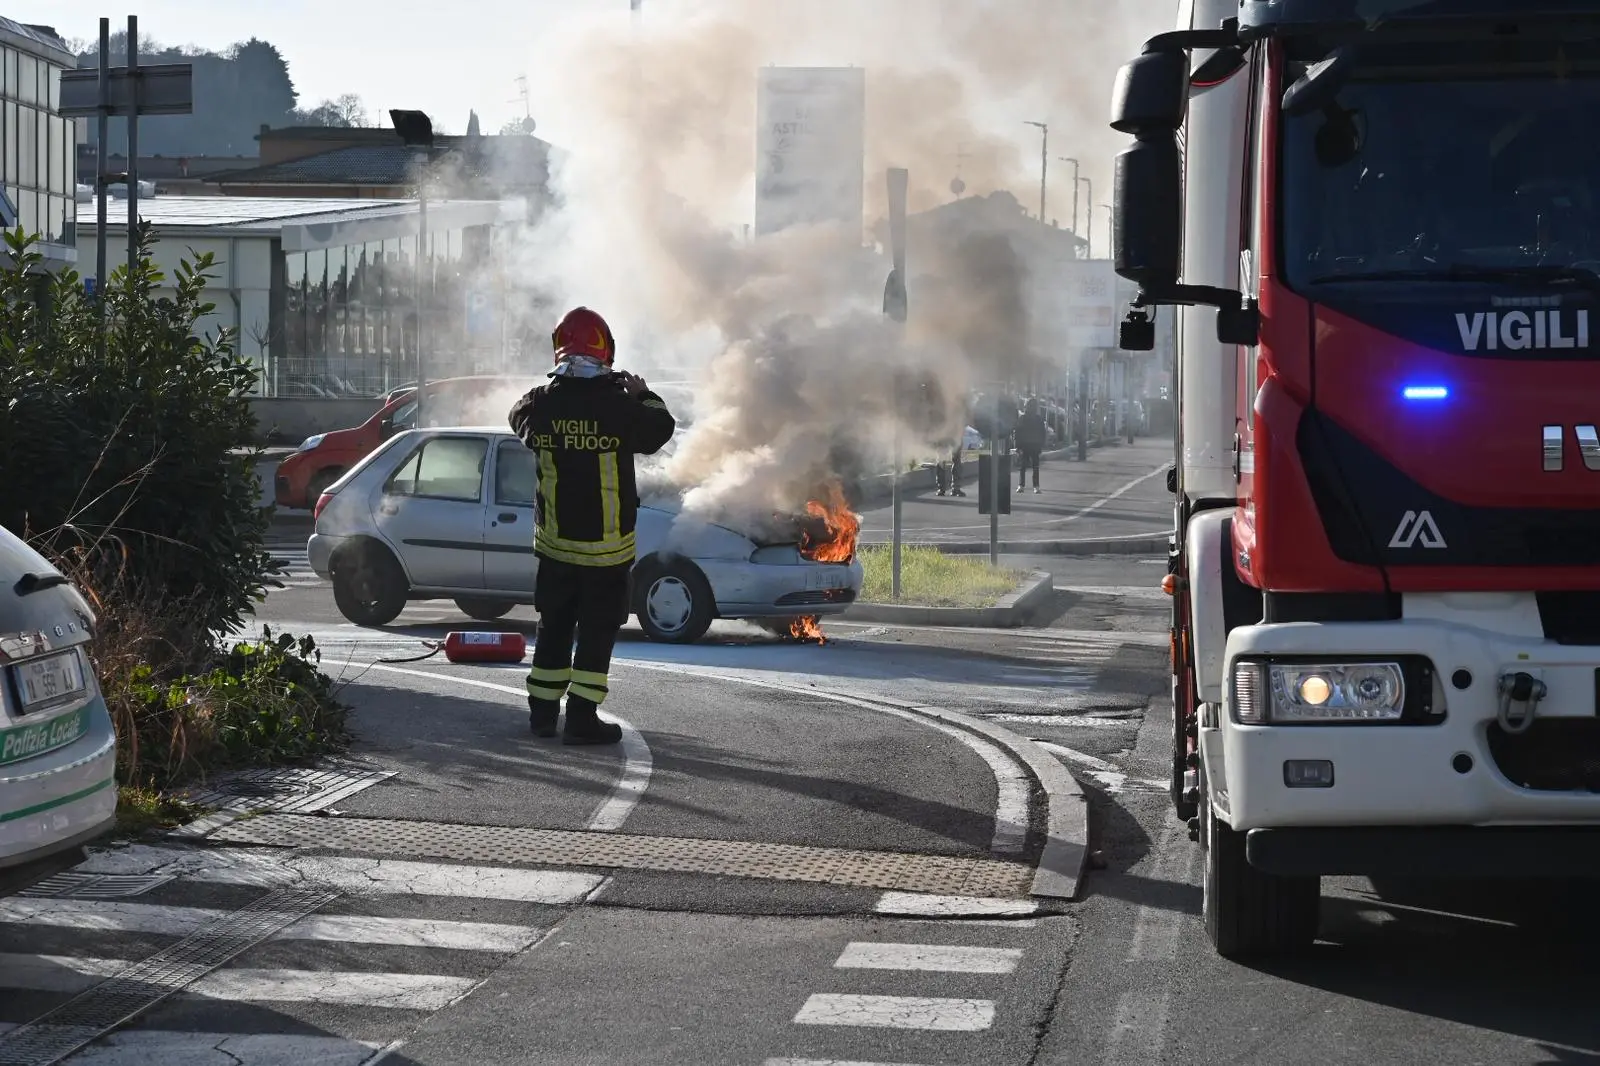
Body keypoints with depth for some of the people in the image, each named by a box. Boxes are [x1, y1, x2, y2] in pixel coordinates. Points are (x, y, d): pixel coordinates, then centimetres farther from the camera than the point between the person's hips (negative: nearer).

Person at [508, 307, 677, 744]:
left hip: (554, 541, 3)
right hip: (607, 544, -3)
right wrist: (641, 393, 18)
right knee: (597, 631, 3)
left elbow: (519, 419, 16)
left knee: (554, 626, 17)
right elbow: (660, 429, 2)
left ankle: (543, 710, 22)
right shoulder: (620, 408, -17)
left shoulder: (541, 404, -9)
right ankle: (582, 718, 0)